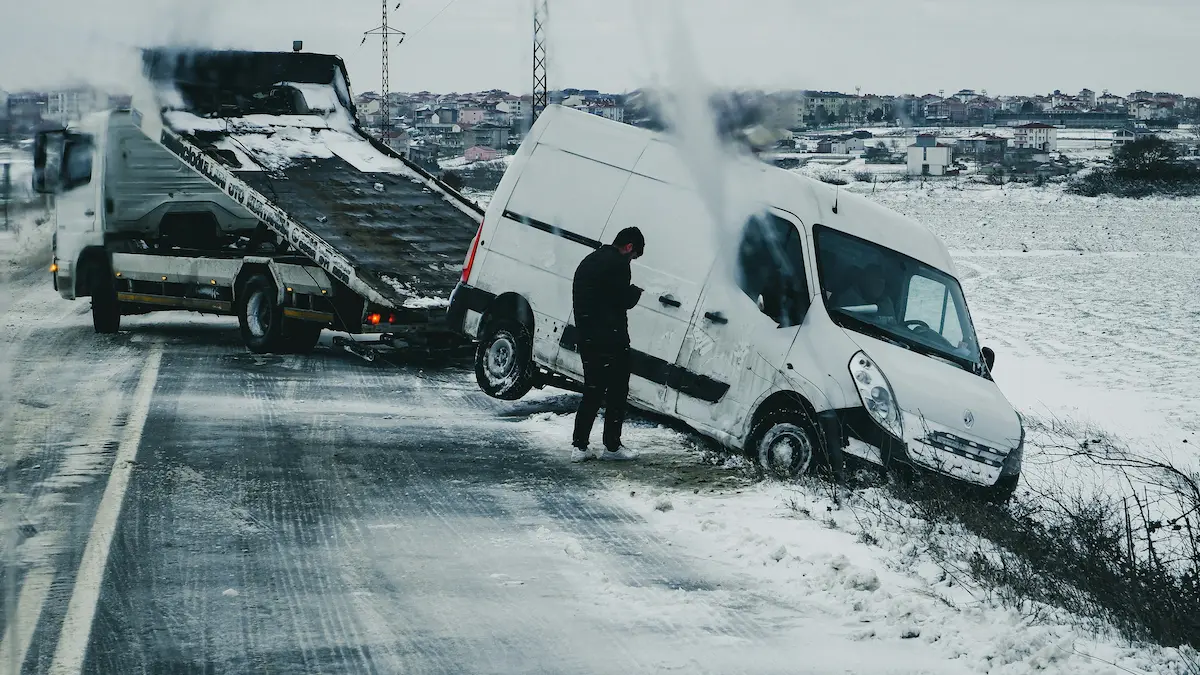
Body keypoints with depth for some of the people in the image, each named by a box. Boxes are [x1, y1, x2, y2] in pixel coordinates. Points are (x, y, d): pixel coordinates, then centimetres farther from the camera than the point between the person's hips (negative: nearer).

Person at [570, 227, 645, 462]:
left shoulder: (589, 260, 18)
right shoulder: (618, 263, -11)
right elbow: (624, 300, -13)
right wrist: (637, 292, 8)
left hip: (587, 338, 8)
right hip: (610, 338, -8)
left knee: (592, 392, 12)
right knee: (617, 392, 2)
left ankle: (579, 446, 9)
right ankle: (612, 446, 4)